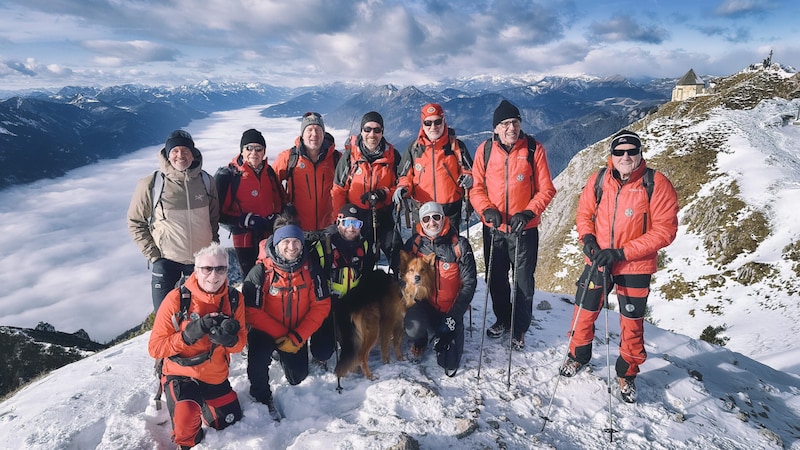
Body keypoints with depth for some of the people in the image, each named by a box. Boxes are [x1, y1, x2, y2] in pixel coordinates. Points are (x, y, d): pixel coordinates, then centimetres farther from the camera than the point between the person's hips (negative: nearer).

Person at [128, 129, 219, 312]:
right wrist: (153, 255, -7)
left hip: (201, 259, 3)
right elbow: (135, 222, -1)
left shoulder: (206, 181, -1)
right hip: (166, 261, -2)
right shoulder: (151, 185, -11)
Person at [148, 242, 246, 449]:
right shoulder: (176, 299, -20)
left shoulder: (234, 299, -9)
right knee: (186, 418, -31)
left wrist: (230, 339, -29)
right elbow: (155, 347, -18)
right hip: (181, 374, -4)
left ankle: (203, 402, 44)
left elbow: (239, 344, -5)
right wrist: (188, 335, -34)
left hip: (216, 377, 4)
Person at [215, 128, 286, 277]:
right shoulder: (227, 175, -10)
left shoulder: (268, 171, 5)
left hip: (270, 236, 4)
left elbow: (280, 199, 17)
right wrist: (247, 220, -18)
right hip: (245, 239, -4)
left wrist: (276, 217, -2)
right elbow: (219, 212, -10)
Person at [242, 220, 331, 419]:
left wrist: (297, 338, -17)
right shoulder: (261, 271, -22)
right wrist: (281, 335, -20)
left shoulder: (311, 268, -14)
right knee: (258, 359, -31)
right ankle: (262, 397, 0)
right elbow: (252, 311, -20)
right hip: (265, 330, -3)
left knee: (297, 377, 5)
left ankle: (285, 355, 39)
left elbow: (321, 306, -12)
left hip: (297, 332, 3)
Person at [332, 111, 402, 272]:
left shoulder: (392, 155, -1)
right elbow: (339, 190, -1)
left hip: (383, 217, 0)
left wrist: (384, 194, -16)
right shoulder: (349, 155, -4)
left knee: (398, 256, -4)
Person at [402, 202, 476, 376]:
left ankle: (442, 338, 27)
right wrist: (411, 302, -12)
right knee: (414, 326, -34)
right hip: (422, 304, 1)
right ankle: (419, 342, 7)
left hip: (450, 308, 0)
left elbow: (469, 283, -8)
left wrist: (452, 317, -15)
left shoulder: (459, 245, -9)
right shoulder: (415, 243, -5)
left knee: (450, 364, -9)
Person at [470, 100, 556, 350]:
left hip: (524, 229, -2)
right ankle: (503, 319, 39)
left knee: (523, 281, 7)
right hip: (493, 229, 2)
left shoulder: (534, 149, -7)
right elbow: (476, 187, 1)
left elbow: (546, 190, -5)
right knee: (496, 278, 17)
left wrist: (528, 212, -19)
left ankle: (519, 329, 27)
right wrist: (487, 209, -17)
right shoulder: (485, 150, -2)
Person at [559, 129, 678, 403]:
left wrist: (621, 252, -20)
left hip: (635, 267, -2)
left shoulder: (657, 184, -13)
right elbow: (584, 213, 8)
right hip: (597, 262, 2)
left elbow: (664, 230, -14)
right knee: (584, 313, 12)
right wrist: (587, 238, -12)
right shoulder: (598, 180, -4)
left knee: (632, 324, 11)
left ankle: (627, 374, 35)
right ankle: (578, 356, 39)